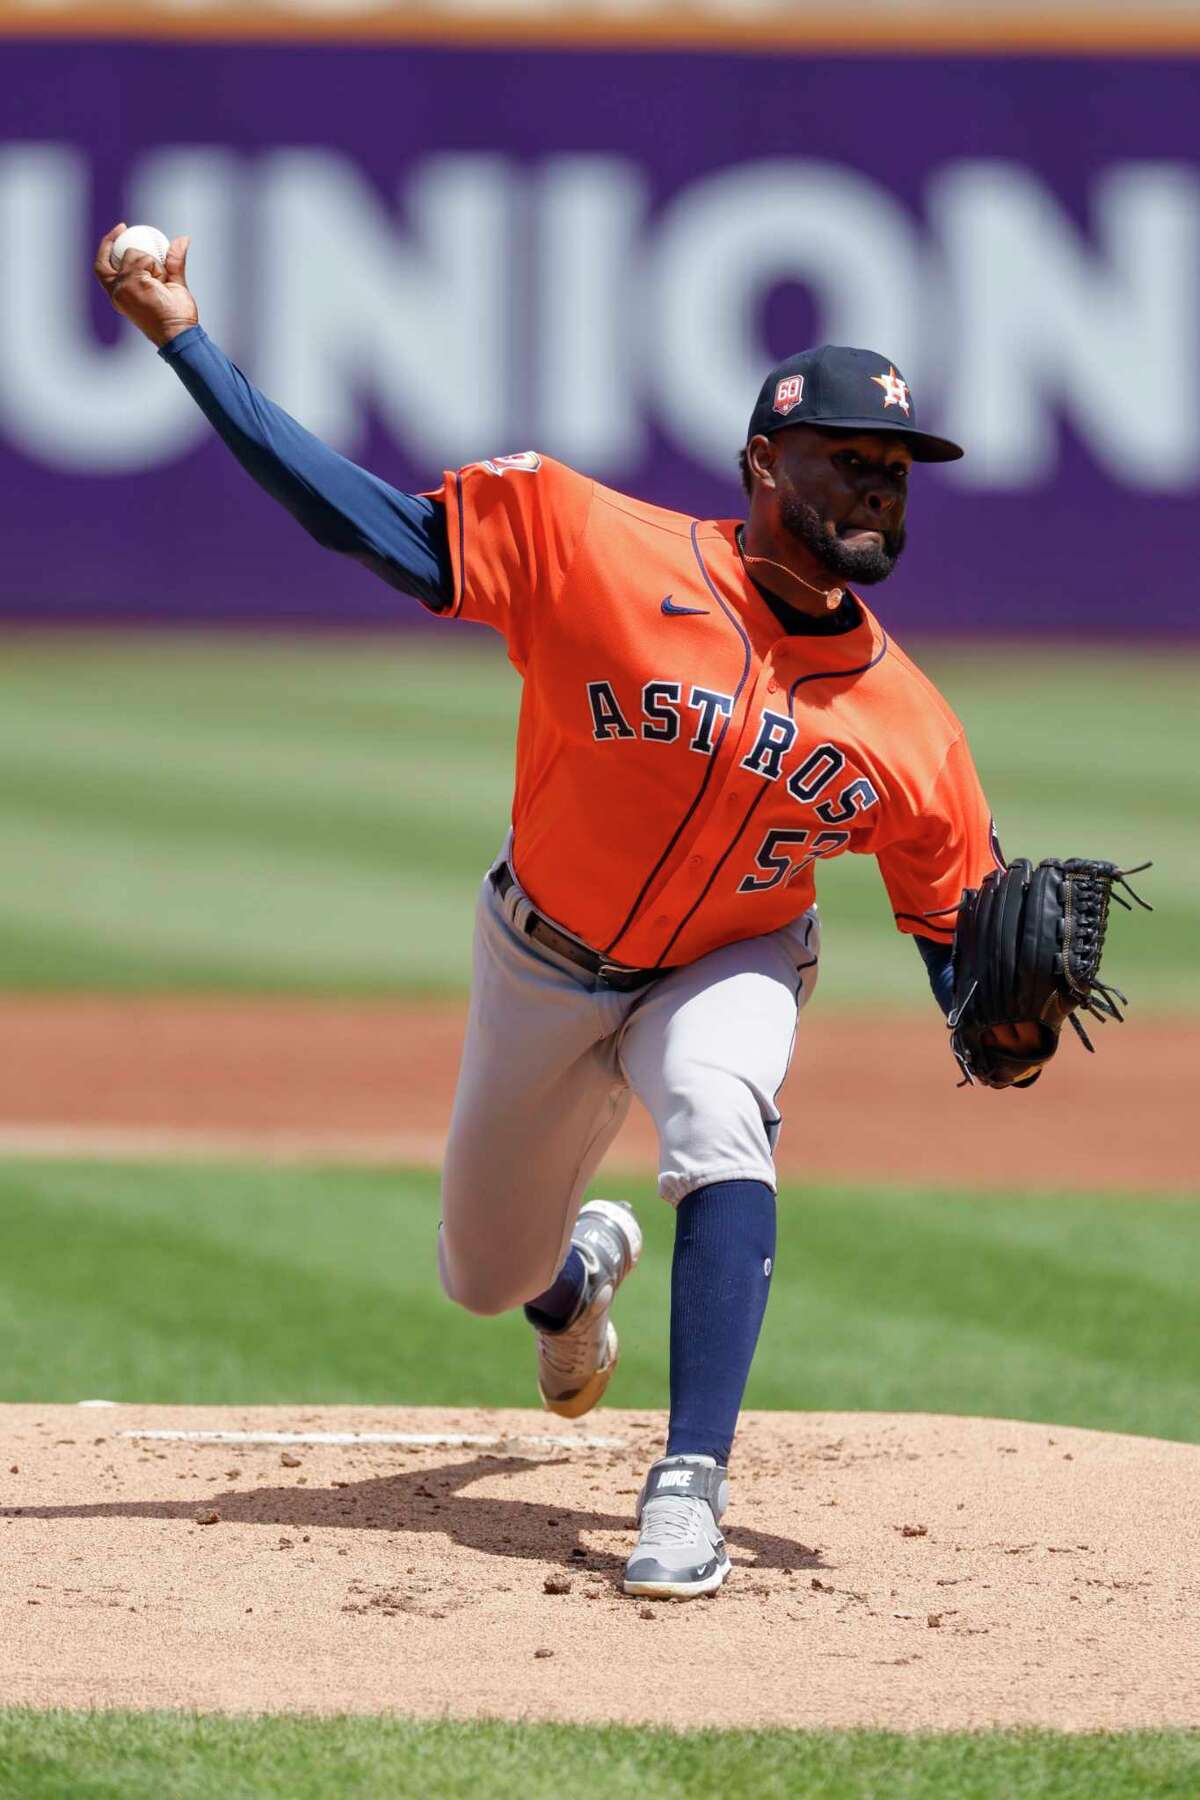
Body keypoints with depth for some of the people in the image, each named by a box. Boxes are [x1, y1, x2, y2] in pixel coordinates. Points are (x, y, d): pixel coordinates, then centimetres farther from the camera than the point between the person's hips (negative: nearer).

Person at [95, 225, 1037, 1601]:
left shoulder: (907, 729, -17)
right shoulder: (594, 550, -25)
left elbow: (960, 940, -8)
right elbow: (363, 521, -25)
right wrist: (186, 344, -31)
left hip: (728, 970, -1)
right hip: (542, 965, 1)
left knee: (720, 1126, -35)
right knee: (486, 1277, 15)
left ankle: (690, 1488, -33)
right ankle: (582, 1267, 56)